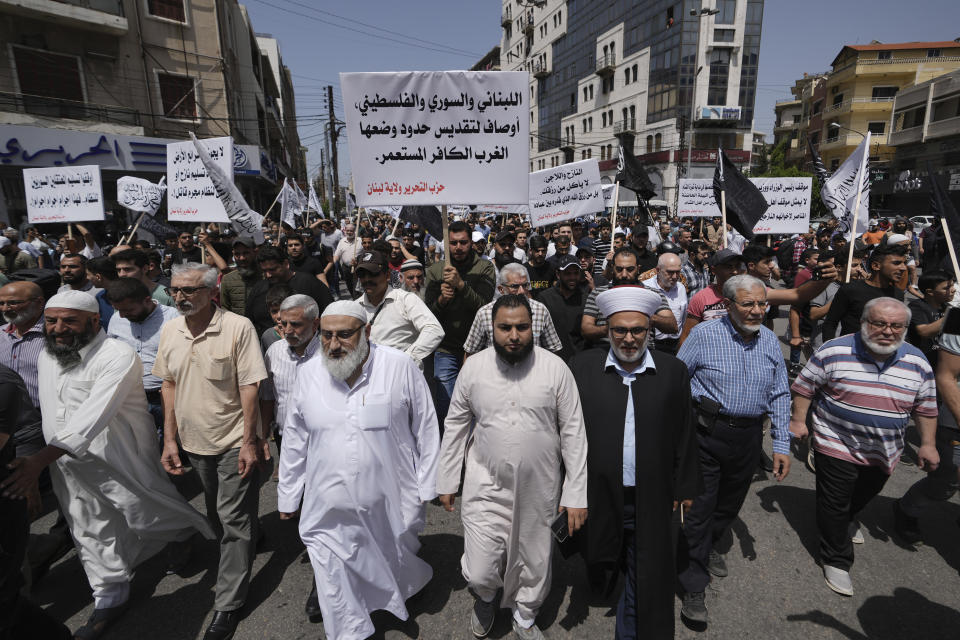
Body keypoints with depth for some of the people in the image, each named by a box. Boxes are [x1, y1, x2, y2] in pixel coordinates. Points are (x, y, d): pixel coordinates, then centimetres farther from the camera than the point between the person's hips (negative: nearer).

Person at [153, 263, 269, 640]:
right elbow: (169, 385, 8)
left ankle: (228, 605, 16)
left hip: (234, 442, -6)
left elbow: (249, 386, -17)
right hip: (195, 441, 6)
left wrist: (249, 441, -17)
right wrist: (170, 440, 6)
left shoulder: (238, 328, -18)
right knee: (217, 515, 22)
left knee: (233, 520, 3)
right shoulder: (170, 330, 1)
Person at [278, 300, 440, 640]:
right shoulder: (308, 374, -4)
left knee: (398, 566, 22)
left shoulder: (400, 367, -12)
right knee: (335, 589, 12)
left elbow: (425, 430, -5)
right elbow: (294, 442, 6)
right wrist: (287, 497, 11)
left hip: (392, 504, -1)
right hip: (329, 509, 2)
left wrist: (426, 486, -1)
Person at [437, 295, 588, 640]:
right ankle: (487, 595, 41)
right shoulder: (473, 367, -7)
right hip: (486, 487, 0)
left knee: (534, 562, 17)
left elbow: (573, 431, -5)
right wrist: (446, 481, 7)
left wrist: (576, 494, -6)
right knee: (479, 572, 2)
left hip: (539, 489, 0)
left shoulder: (555, 368, -10)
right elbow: (455, 425, 4)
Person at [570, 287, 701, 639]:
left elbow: (684, 436, 3)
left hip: (652, 504, 0)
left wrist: (685, 489, 6)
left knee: (646, 586, 12)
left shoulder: (673, 371, -4)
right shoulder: (582, 367, -7)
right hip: (598, 500, 0)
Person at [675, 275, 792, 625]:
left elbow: (779, 395, 7)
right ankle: (694, 586, 16)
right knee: (701, 506, 1)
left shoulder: (770, 340, 3)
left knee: (730, 503, 21)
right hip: (707, 433, -4)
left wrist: (782, 445, 4)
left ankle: (708, 545, 48)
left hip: (749, 436, 5)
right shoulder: (704, 334, -11)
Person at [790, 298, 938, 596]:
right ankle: (836, 560, 21)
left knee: (865, 494, 26)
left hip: (884, 452, 4)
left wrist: (928, 444, 3)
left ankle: (849, 518, 58)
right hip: (837, 446, -4)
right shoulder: (834, 352, -18)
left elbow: (926, 407, 6)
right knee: (834, 505, 3)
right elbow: (804, 386, -8)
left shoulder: (918, 363, -5)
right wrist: (798, 420, -10)